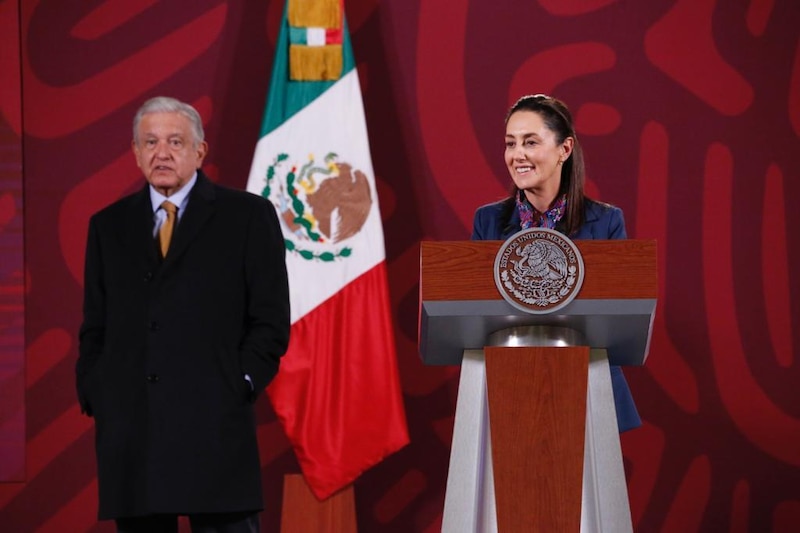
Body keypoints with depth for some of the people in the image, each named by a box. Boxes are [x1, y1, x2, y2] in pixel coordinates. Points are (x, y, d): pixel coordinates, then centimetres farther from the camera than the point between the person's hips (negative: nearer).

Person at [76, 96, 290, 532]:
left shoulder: (247, 216, 5)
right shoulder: (108, 225, 16)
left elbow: (270, 320, 3)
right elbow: (94, 328, 18)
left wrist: (237, 386, -7)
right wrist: (92, 396, 4)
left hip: (215, 426, -3)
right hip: (127, 429, 4)